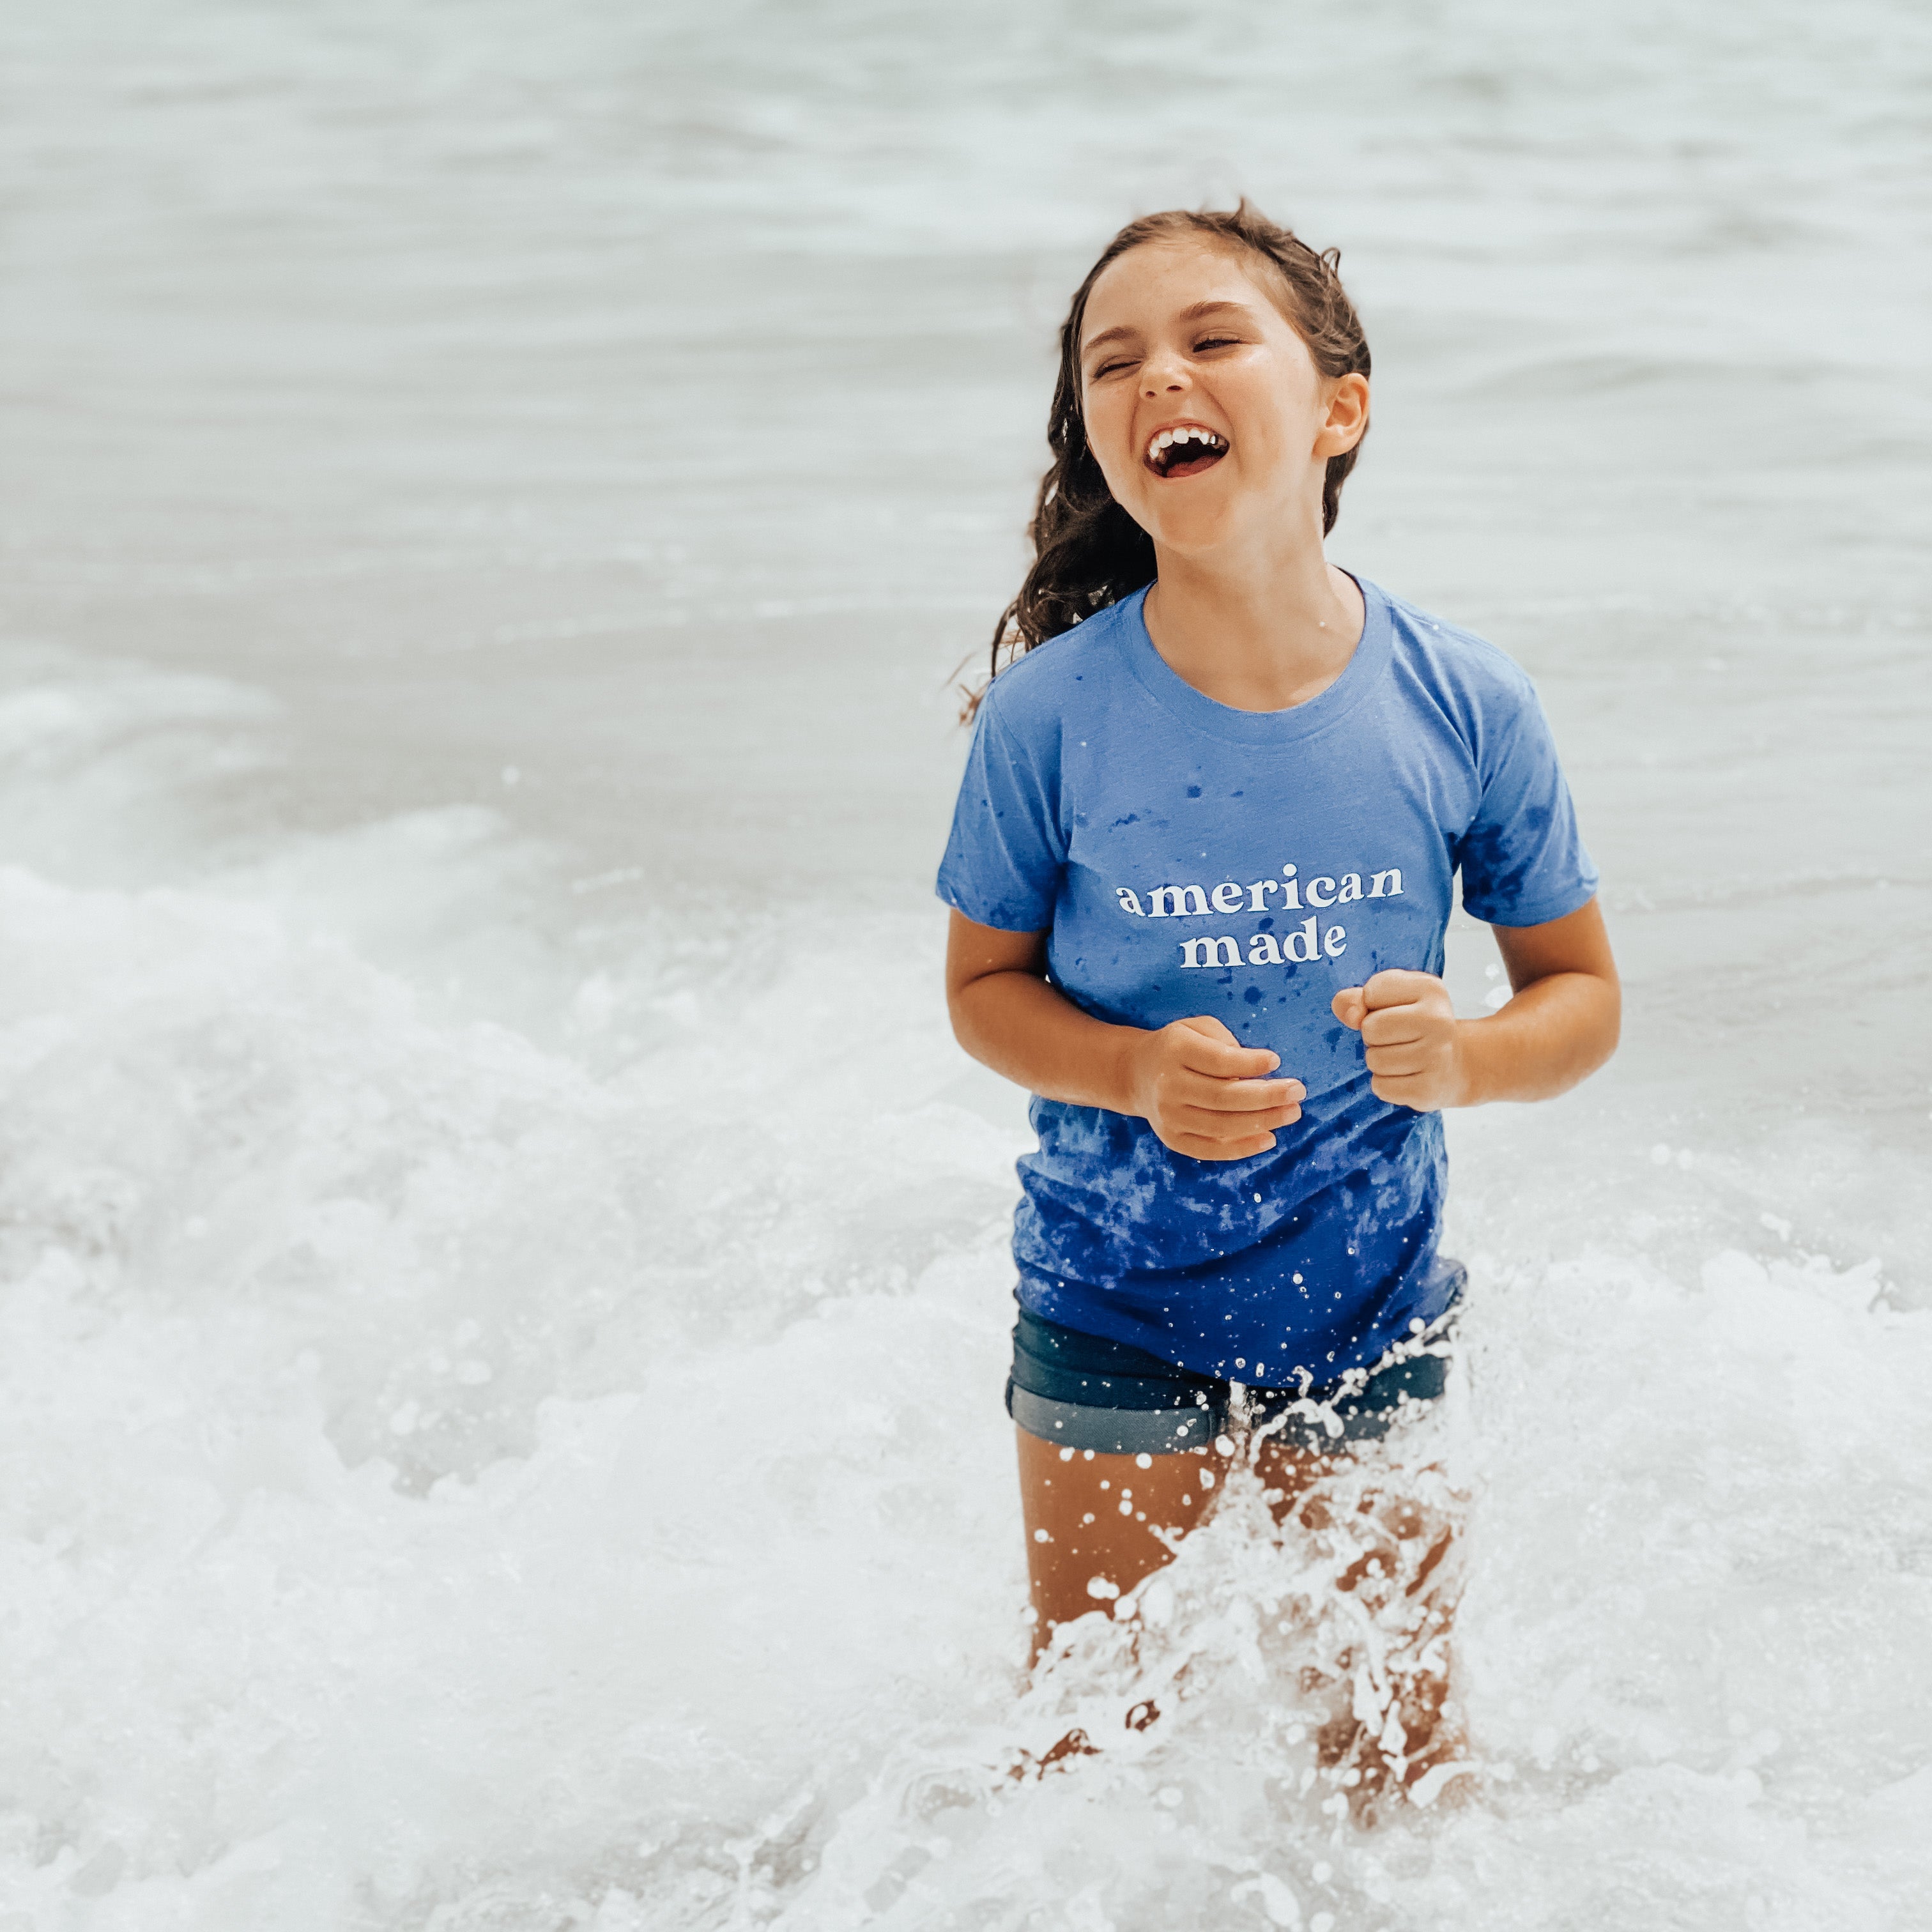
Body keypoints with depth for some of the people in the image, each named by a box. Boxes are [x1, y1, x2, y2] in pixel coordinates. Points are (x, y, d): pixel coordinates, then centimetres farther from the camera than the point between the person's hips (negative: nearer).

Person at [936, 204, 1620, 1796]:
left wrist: (1464, 1057, -24)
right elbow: (986, 987, -3)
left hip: (1373, 1322, 1)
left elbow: (1583, 996, -3)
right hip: (1115, 1322, 0)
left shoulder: (1467, 709, -14)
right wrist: (1137, 1074, -22)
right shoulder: (1050, 716, -16)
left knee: (1391, 1755, 15)